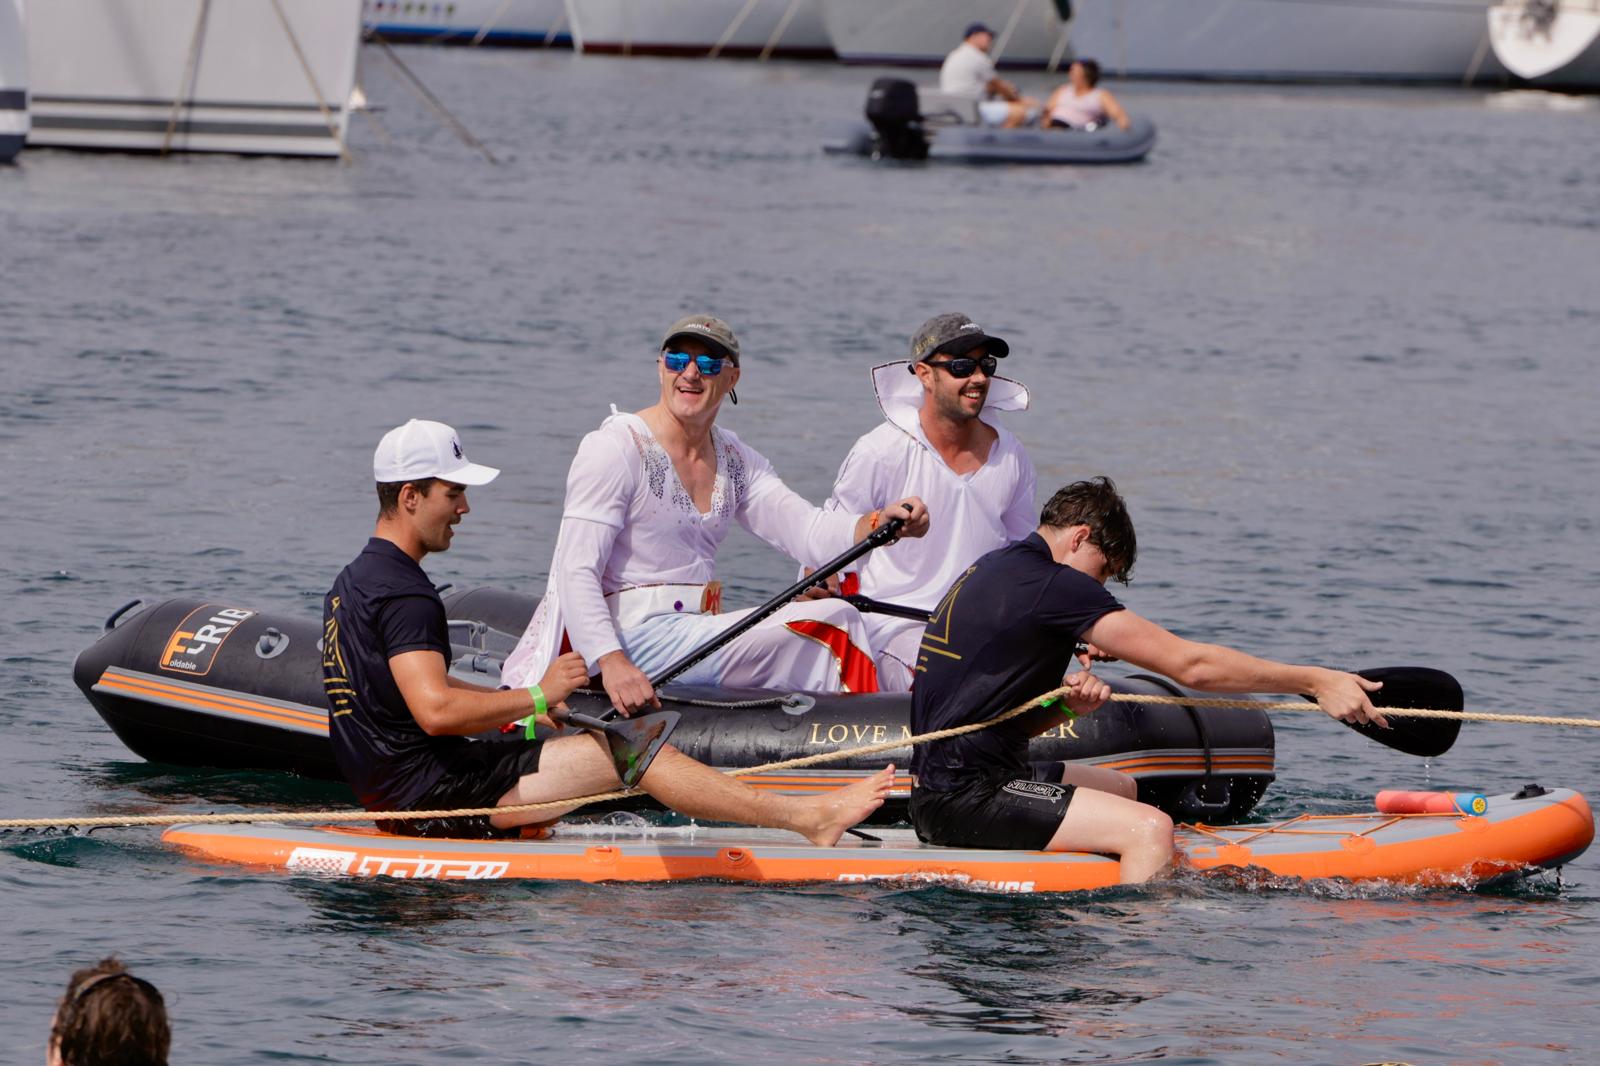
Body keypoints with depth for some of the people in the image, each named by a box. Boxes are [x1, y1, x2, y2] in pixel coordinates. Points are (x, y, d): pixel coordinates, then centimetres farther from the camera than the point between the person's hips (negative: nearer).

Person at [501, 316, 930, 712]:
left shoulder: (735, 461, 14)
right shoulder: (616, 448, -9)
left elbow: (807, 531, 0)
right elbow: (576, 571, -16)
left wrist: (880, 524, -23)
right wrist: (612, 662, -32)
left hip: (698, 634, 8)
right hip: (637, 638, -8)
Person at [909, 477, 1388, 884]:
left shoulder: (991, 571, 17)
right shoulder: (1051, 585, -14)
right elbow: (1189, 664, -13)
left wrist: (1068, 705, -2)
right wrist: (1315, 681, -8)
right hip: (965, 801, -11)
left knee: (1120, 789, 28)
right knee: (1150, 828, -21)